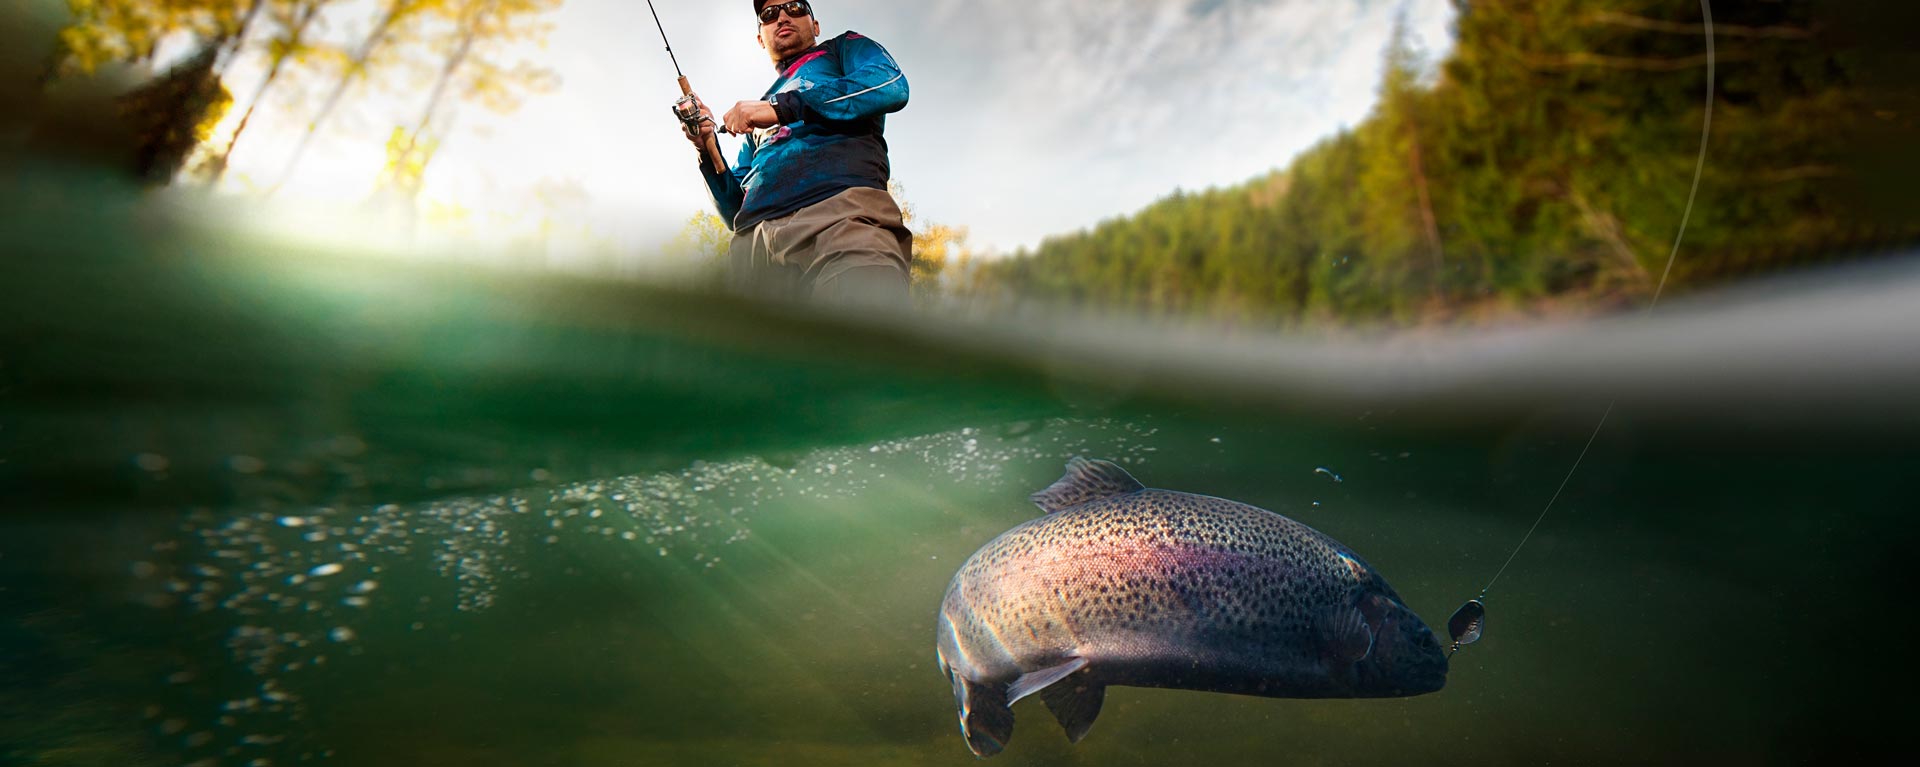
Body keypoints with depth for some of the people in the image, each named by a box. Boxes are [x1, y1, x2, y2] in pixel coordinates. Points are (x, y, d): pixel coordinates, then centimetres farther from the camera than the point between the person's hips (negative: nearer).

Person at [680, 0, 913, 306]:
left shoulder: (843, 48, 27)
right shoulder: (756, 116, 39)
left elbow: (892, 85, 1)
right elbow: (735, 209, 33)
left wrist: (783, 107, -1)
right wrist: (707, 148, 15)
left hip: (840, 210, -5)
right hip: (752, 239, 5)